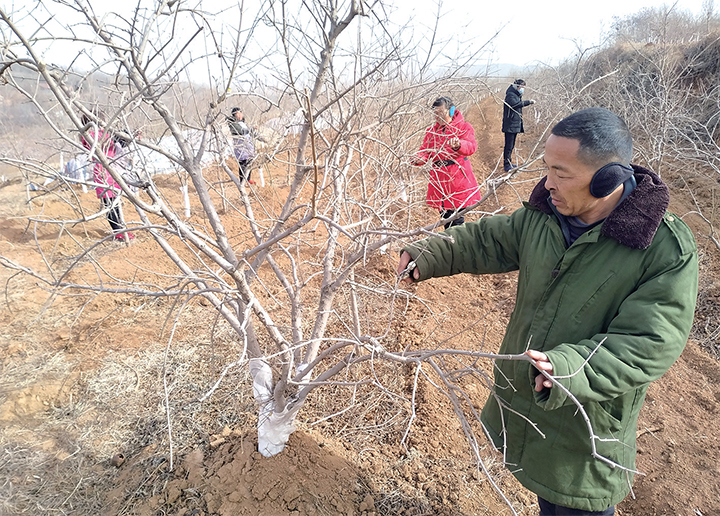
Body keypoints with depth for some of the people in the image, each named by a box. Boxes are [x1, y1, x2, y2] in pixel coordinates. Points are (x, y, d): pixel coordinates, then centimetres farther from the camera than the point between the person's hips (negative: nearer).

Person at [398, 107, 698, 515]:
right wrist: (432, 255, -3)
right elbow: (490, 240, 8)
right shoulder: (544, 215, -8)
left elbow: (646, 346, -28)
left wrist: (568, 368, -43)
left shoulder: (669, 251, -25)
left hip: (588, 418, -5)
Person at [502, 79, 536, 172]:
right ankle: (506, 165, -1)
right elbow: (515, 104, -33)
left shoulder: (518, 95, 18)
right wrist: (529, 102, -31)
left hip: (515, 125, 9)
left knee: (511, 146, 15)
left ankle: (509, 163, 23)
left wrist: (521, 125, 21)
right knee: (509, 146, -7)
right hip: (510, 125, -9)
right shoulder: (510, 95, -11)